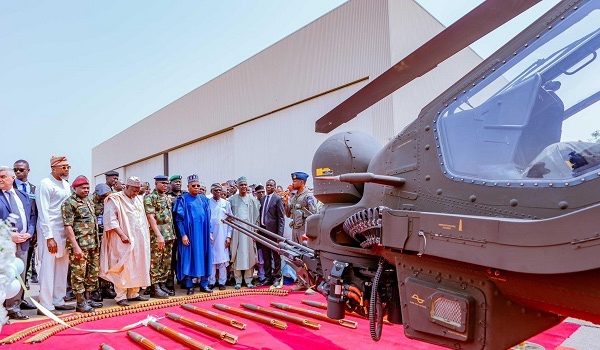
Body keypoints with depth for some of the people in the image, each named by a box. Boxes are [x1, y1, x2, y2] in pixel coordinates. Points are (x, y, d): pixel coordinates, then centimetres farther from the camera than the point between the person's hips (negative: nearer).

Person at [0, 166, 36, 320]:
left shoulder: (24, 196, 13)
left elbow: (32, 216, 13)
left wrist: (29, 233, -2)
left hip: (23, 242, 5)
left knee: (20, 276, 10)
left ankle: (14, 307, 20)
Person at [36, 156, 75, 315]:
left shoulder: (66, 184, 12)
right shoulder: (46, 184, -9)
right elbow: (43, 212, -13)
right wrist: (49, 237, -16)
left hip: (64, 230, 7)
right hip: (50, 231, -7)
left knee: (62, 267, 11)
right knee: (48, 268, -2)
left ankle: (58, 301, 21)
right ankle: (46, 305, 6)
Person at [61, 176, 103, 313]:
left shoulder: (89, 201, 16)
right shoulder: (69, 203, -9)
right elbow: (68, 226, -14)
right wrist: (75, 246, -19)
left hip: (93, 244, 8)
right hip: (79, 245, -8)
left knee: (93, 272, 13)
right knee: (79, 273, 0)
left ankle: (87, 298, 25)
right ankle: (80, 302, 9)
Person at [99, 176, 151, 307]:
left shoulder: (138, 199, 15)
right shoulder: (115, 199, -6)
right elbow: (111, 219, -14)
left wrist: (146, 236, 14)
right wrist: (122, 235, -20)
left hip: (139, 241, 7)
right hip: (124, 241, -7)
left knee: (137, 267, 9)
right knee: (123, 268, -5)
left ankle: (133, 293, 18)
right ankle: (121, 296, 3)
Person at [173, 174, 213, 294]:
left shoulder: (203, 199, 11)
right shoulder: (182, 199, -2)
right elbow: (179, 218, -7)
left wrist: (209, 232, 8)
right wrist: (183, 235, -14)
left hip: (203, 234, 4)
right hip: (189, 234, -4)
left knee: (203, 258, 6)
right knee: (189, 258, 1)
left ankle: (204, 284, 14)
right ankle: (189, 286, 9)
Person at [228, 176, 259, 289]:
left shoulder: (252, 199, 5)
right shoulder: (232, 199, 4)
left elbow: (256, 215, 5)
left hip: (249, 230, 0)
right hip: (236, 230, 0)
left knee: (249, 254, 2)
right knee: (236, 255, 2)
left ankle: (248, 280, 10)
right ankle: (238, 281, 9)